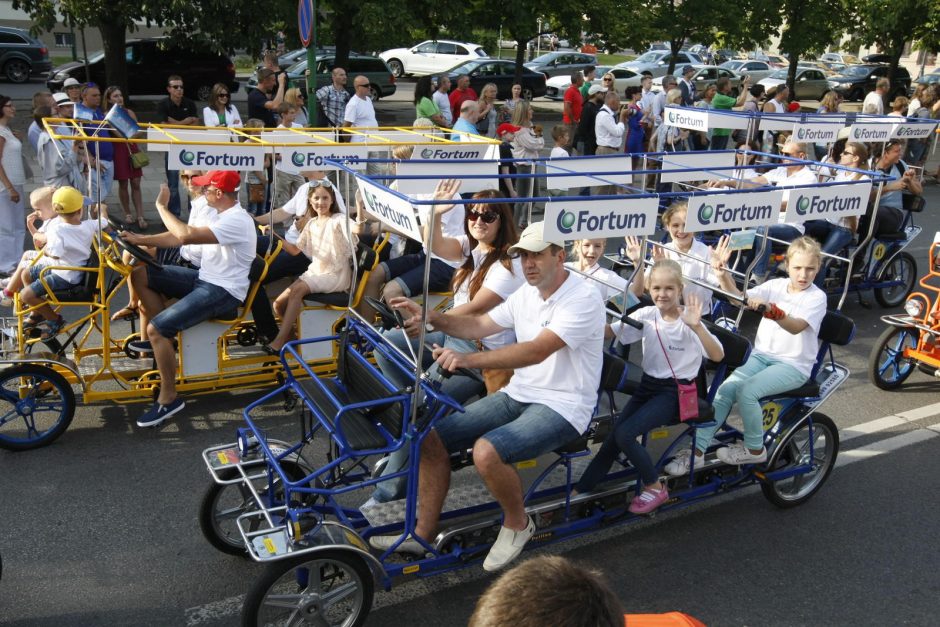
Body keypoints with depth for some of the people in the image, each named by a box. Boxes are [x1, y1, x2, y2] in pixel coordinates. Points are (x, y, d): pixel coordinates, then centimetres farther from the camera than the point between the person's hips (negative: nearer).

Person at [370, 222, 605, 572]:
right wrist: (430, 318, -7)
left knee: (487, 451, -33)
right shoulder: (528, 293, 9)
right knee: (432, 437, -4)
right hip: (518, 394, 8)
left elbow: (537, 350, -31)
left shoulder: (582, 301, -18)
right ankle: (423, 534, 9)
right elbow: (480, 326, 11)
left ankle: (517, 524, -2)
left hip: (562, 406, -8)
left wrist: (467, 360, -40)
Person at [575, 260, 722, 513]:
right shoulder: (646, 315, 0)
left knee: (625, 434, -20)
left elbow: (717, 356, -23)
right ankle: (579, 491, 1)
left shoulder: (688, 321, -12)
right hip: (648, 385, 5)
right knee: (613, 437, -8)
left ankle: (655, 487, 0)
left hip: (676, 391, -5)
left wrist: (696, 326, -36)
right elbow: (608, 331, -9)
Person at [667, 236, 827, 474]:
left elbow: (796, 326, -26)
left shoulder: (817, 297, -7)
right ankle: (697, 449, -15)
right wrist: (722, 274, -27)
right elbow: (740, 298, -10)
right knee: (725, 389, -18)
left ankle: (754, 449, -5)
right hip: (761, 354, 4)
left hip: (793, 364, -4)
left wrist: (771, 309, -44)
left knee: (746, 391, -27)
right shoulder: (776, 285, 5)